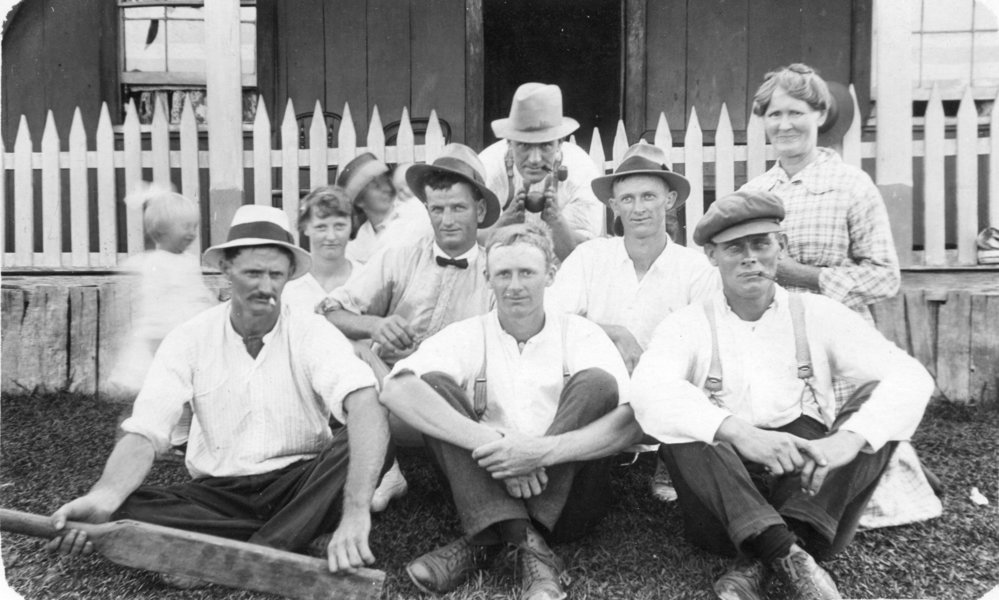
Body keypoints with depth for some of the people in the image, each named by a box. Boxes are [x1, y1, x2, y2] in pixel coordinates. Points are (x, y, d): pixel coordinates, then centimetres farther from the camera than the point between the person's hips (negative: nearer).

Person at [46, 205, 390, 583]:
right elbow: (144, 434, -11)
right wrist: (103, 497, -35)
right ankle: (275, 547, -20)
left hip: (298, 486, -1)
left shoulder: (313, 334, -10)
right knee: (122, 511, -24)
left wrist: (356, 514, -44)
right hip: (217, 492, 1)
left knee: (362, 441, -30)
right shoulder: (189, 340, -3)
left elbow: (366, 407, -28)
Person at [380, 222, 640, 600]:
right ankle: (527, 543, -29)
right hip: (487, 490, 1)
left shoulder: (579, 334, -1)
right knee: (434, 385, -17)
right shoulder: (467, 336, 0)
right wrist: (490, 443, -31)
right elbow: (396, 390, -20)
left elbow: (632, 422, -16)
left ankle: (487, 541, -22)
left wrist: (544, 450, -31)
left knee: (596, 383, -21)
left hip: (567, 498, 0)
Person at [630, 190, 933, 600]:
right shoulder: (687, 325, 4)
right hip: (724, 497, -1)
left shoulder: (818, 315, 8)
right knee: (681, 419, -24)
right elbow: (649, 389, -17)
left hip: (813, 490, 2)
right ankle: (788, 556, -31)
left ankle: (761, 562, -28)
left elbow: (910, 377, -5)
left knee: (878, 401, -18)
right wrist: (739, 431, -33)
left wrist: (849, 438, -24)